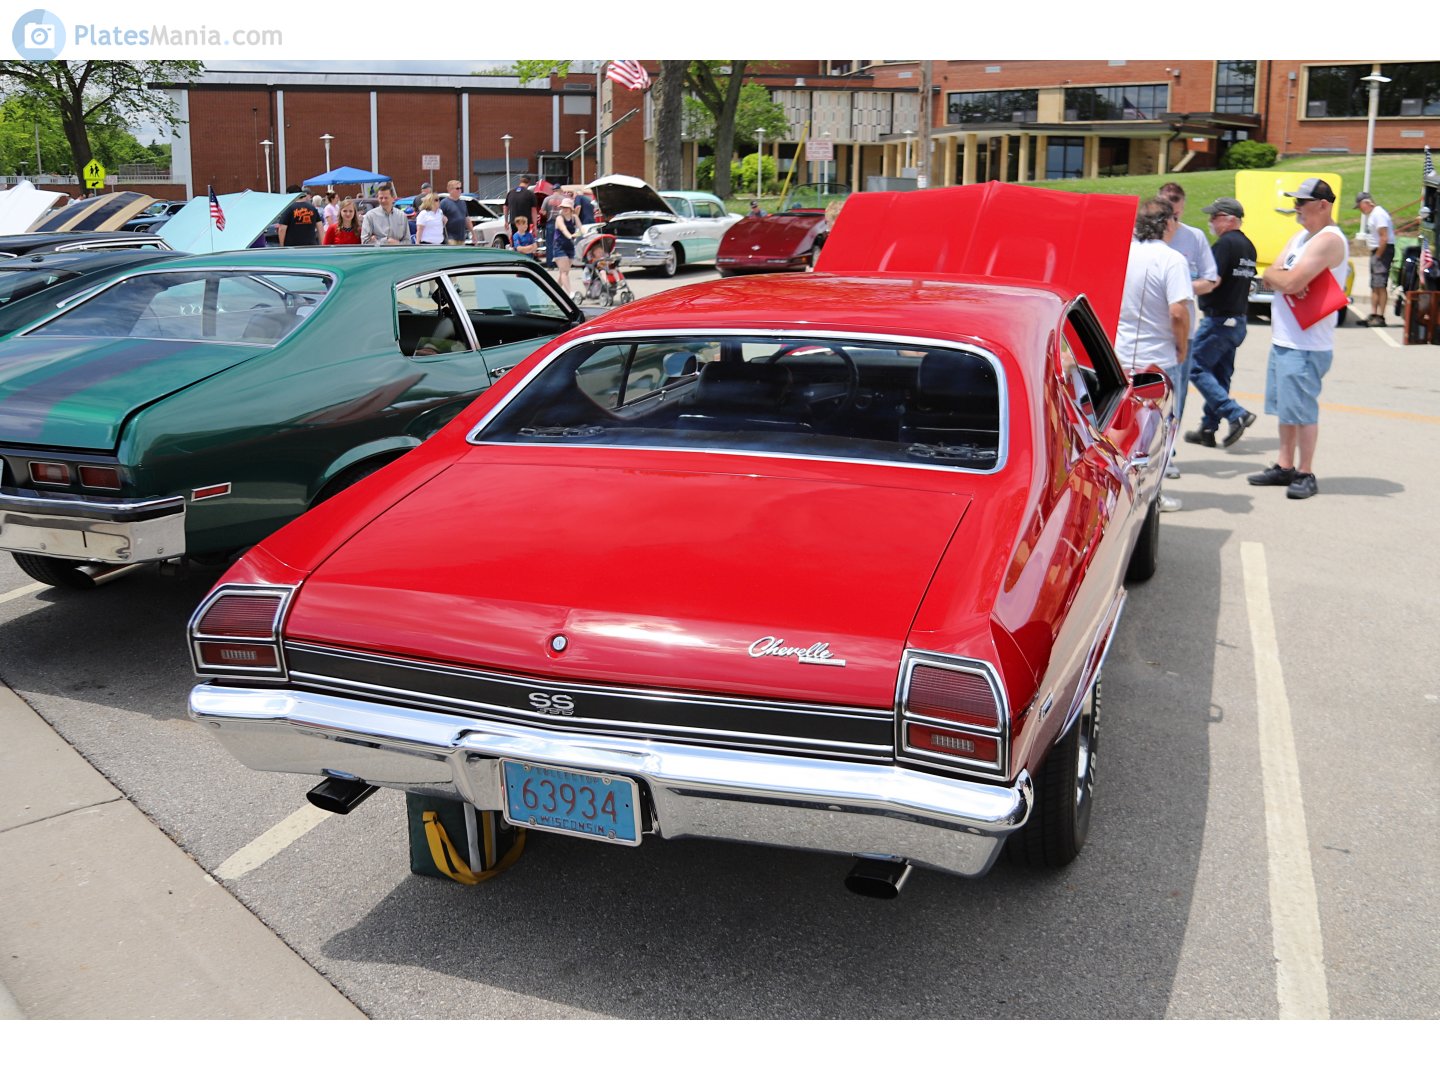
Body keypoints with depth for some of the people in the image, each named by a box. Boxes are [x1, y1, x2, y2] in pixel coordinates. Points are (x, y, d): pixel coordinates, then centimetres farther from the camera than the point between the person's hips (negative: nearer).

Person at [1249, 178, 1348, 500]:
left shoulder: (1328, 240, -14)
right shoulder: (1300, 237, 17)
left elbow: (1292, 282, -23)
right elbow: (1269, 276, 10)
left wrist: (1278, 276, -2)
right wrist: (1285, 279, -11)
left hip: (1307, 344, -10)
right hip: (1283, 338, 10)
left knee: (1302, 409, -6)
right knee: (1285, 407, 15)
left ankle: (1306, 474, 1)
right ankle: (1285, 467, 24)